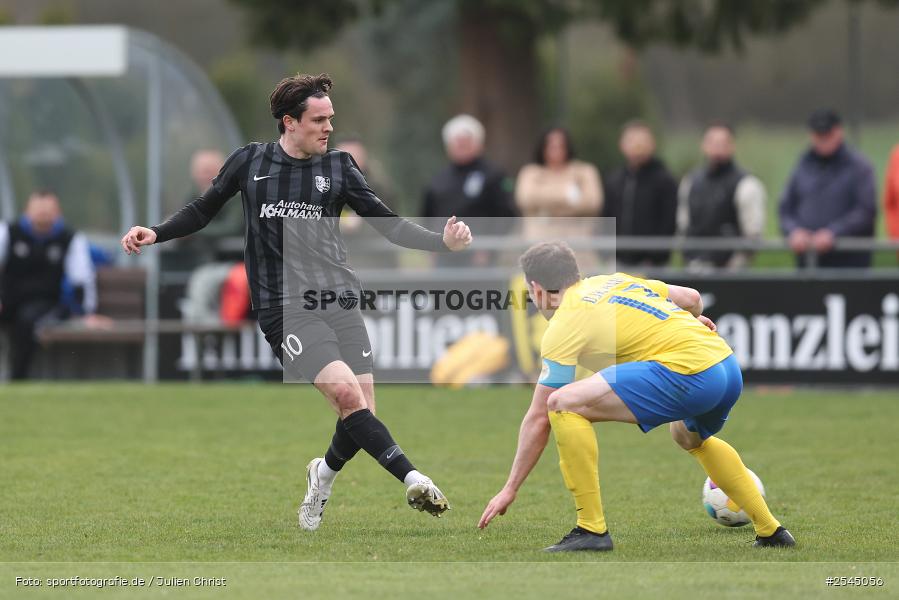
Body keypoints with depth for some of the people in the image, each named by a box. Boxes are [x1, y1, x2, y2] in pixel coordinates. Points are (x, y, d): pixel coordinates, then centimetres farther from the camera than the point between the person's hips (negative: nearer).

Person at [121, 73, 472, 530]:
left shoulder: (337, 166, 8)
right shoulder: (249, 162, 5)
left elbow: (388, 224, 7)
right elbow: (203, 210, 18)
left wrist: (442, 241, -7)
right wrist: (155, 234, 4)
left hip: (340, 303, 3)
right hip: (285, 308, -3)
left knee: (362, 413, -4)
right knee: (346, 391, -24)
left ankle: (323, 476, 27)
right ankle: (411, 479, -21)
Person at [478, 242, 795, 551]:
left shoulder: (563, 326, 3)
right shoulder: (612, 281, 23)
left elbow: (538, 419, 3)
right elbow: (691, 297, 28)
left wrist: (510, 489, 10)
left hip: (687, 373, -9)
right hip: (729, 368, 9)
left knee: (565, 404, -10)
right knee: (689, 437, 40)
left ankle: (592, 529, -9)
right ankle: (770, 529, 41)